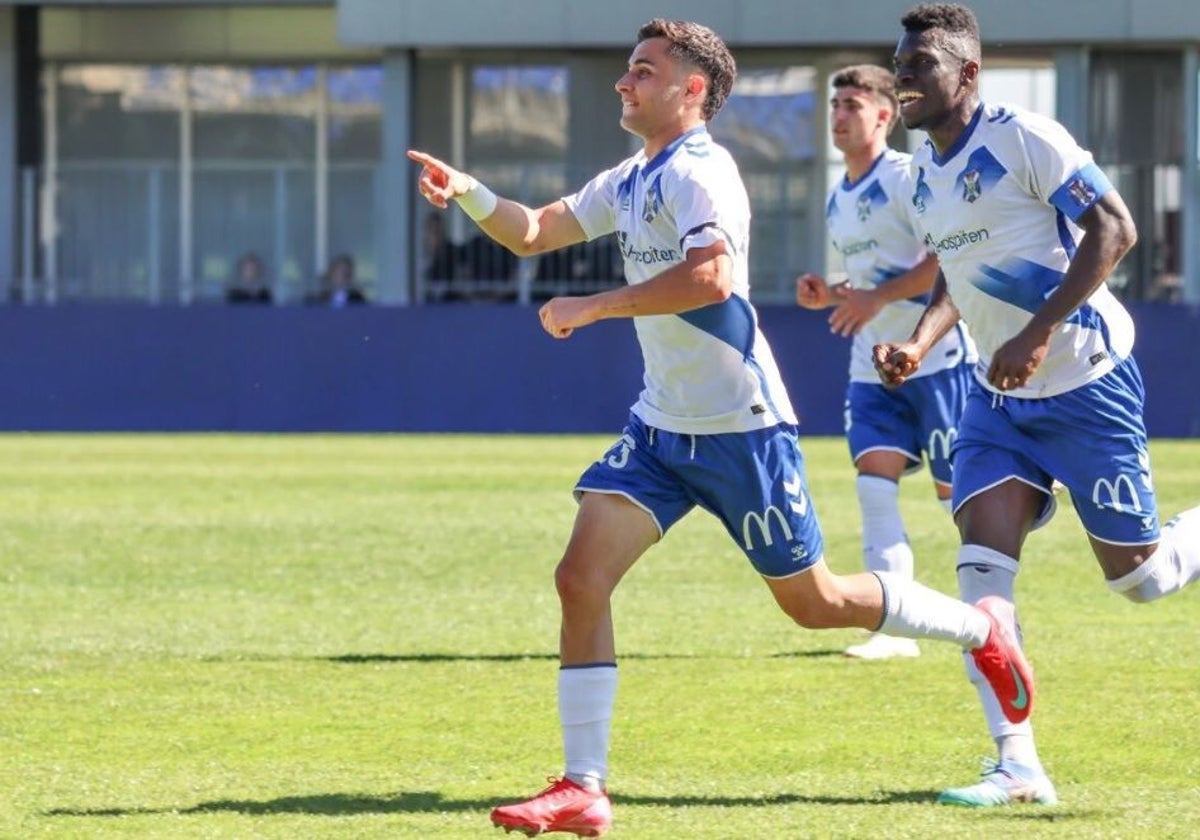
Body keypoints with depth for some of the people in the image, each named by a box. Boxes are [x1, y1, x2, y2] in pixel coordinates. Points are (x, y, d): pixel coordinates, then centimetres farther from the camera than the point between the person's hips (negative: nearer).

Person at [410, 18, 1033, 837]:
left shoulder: (696, 171, -18)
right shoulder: (631, 181, 11)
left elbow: (711, 276, -34)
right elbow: (533, 232, 18)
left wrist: (592, 306, -30)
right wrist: (469, 193, -2)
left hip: (740, 426, -8)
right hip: (662, 425, 8)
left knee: (815, 602, 4)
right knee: (581, 577, -9)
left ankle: (982, 630, 28)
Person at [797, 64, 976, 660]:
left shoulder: (904, 178, -12)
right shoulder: (838, 200, 14)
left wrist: (877, 298, -23)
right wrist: (832, 296, 5)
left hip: (935, 357, -7)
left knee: (956, 487, 0)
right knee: (874, 478, -7)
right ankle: (893, 627, -8)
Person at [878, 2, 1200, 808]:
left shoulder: (1022, 138, -16)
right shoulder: (924, 171, 9)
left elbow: (1115, 228, -20)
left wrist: (1042, 331, -27)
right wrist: (919, 345, 2)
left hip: (1086, 384, -7)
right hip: (999, 397, 7)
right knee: (983, 568, -10)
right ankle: (1018, 765, -11)